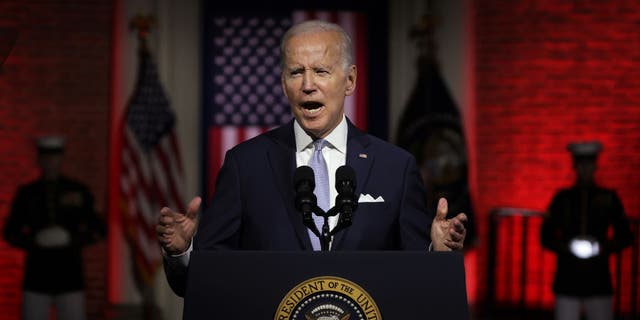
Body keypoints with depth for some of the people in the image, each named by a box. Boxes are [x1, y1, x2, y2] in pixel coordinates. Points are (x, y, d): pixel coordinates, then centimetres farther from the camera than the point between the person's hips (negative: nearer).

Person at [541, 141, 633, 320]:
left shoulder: (608, 198, 8)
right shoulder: (562, 198, 8)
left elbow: (625, 236, 10)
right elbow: (546, 236, 8)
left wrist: (604, 247, -9)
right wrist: (565, 247, -11)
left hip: (598, 280, 0)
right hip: (567, 280, 0)